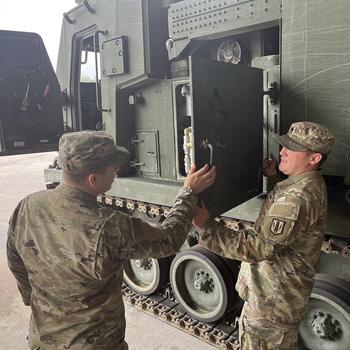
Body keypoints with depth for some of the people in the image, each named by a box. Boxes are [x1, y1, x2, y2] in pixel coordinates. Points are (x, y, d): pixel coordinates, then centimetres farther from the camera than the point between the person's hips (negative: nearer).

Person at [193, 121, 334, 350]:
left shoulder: (297, 197, -31)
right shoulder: (311, 183, 2)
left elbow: (258, 248, -33)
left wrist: (206, 225, -34)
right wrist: (275, 177, 14)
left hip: (273, 296, -10)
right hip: (286, 287, 10)